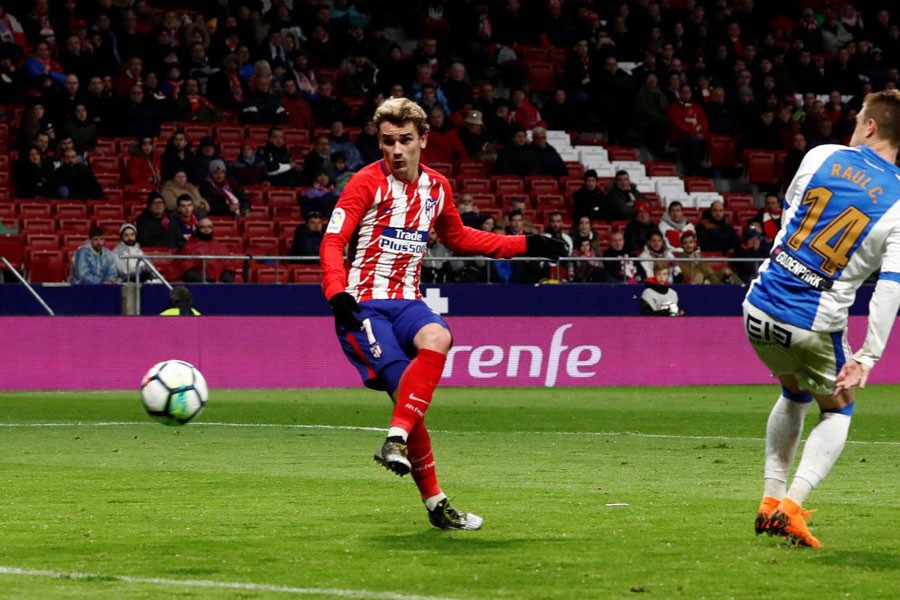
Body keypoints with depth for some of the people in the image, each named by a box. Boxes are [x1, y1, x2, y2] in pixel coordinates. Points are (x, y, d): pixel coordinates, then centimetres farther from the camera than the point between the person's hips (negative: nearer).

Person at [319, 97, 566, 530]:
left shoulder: (436, 187, 9)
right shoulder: (367, 183, -8)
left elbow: (457, 238, 27)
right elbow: (332, 242, -14)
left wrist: (526, 246, 24)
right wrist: (338, 293, -32)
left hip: (407, 301, 5)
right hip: (364, 304, -5)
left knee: (437, 339, -31)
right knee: (406, 392, -19)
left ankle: (396, 439, -30)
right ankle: (435, 503, -9)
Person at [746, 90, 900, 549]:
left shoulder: (822, 156, 0)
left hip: (760, 308, 3)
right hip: (815, 327, -3)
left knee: (794, 393, 31)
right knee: (837, 411, 20)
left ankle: (771, 499, 28)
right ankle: (791, 506, 0)